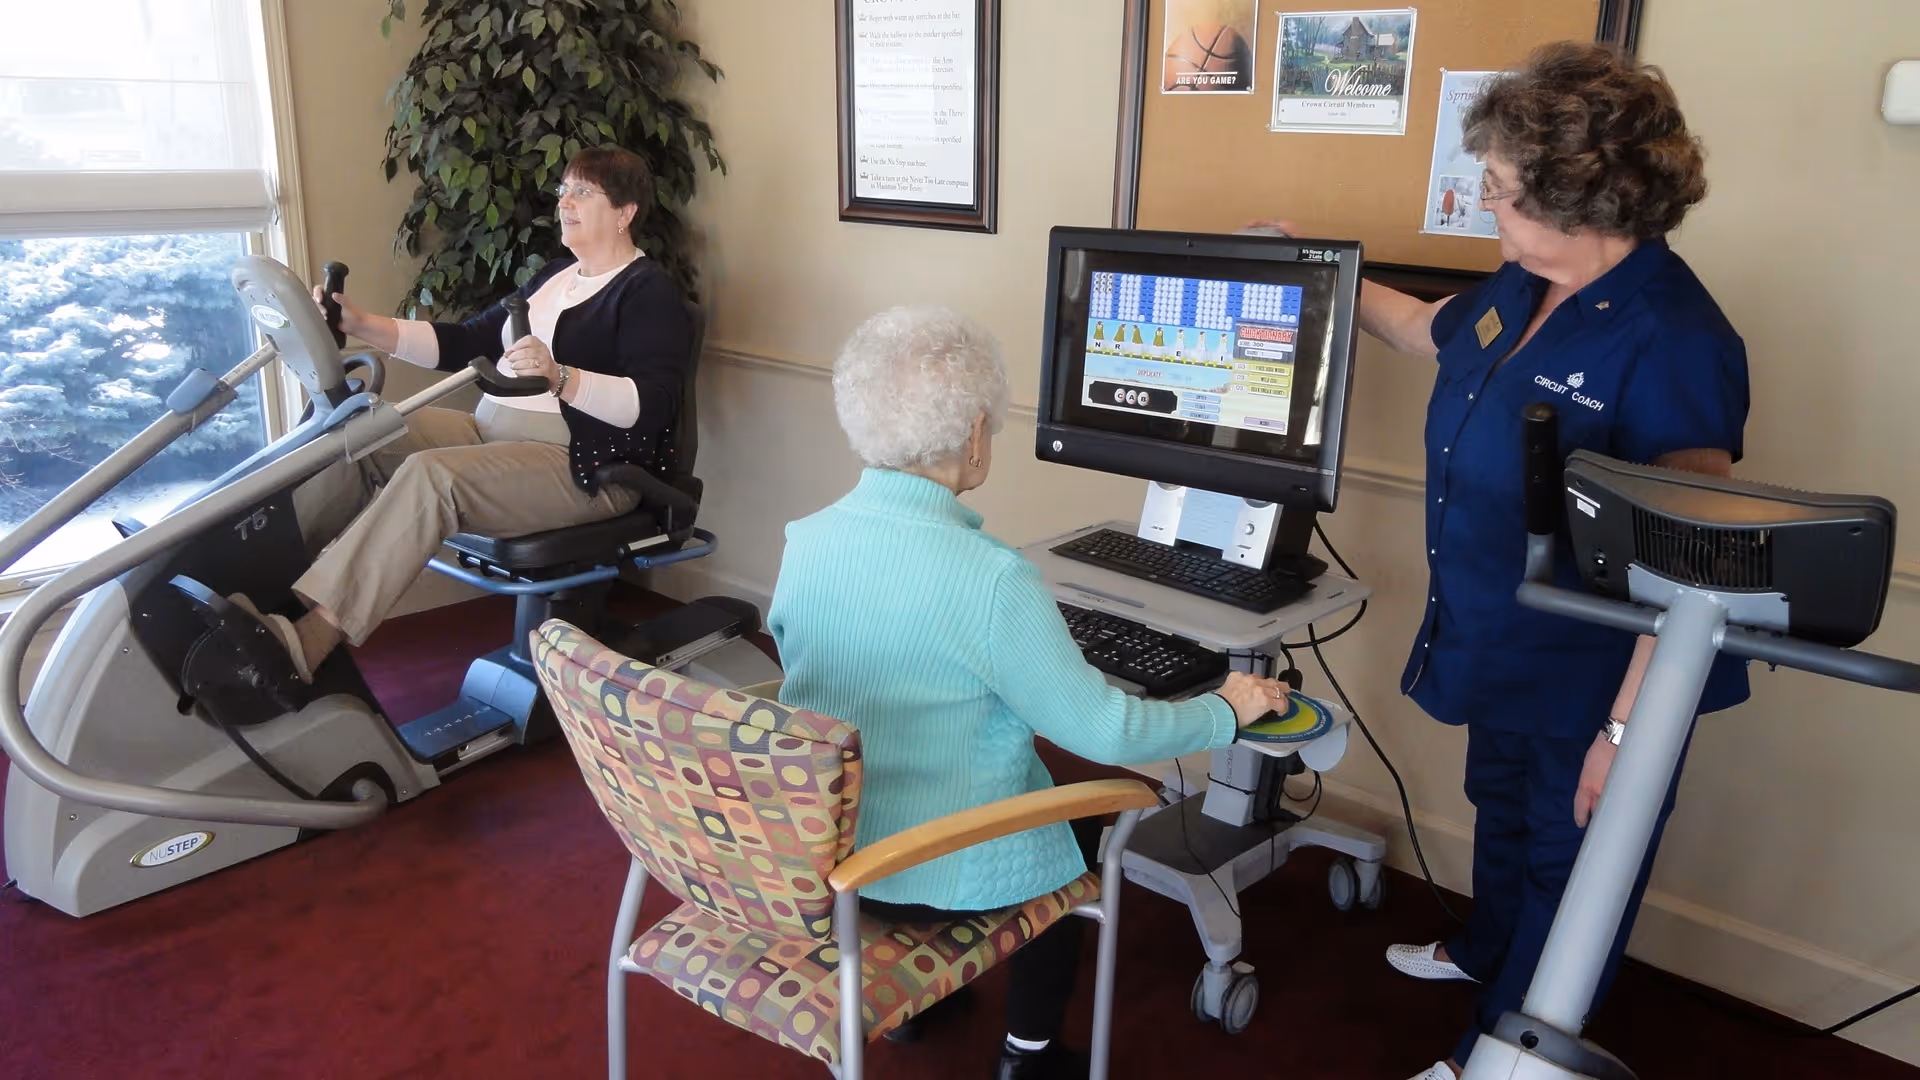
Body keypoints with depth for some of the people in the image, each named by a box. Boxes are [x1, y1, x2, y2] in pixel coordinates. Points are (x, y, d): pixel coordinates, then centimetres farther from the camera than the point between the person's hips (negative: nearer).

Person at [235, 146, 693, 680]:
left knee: (430, 474, -31)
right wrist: (363, 324, 7)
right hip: (492, 430, 9)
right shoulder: (557, 275, 22)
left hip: (584, 463, -9)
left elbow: (652, 403, -20)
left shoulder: (649, 292, -4)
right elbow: (465, 342, 18)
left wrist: (558, 378, -34)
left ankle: (310, 641, -34)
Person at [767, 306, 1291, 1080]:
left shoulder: (803, 540, -9)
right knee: (1087, 808, 24)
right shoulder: (993, 580, -28)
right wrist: (1227, 713, -2)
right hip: (933, 874, -6)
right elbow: (1099, 729, -19)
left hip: (814, 845, 6)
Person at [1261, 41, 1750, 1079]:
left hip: (1590, 678, -8)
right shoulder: (1517, 289, -2)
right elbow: (1426, 330, 21)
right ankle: (1487, 951, 56)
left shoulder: (1673, 340, -27)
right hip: (1498, 644, 8)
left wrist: (1629, 727, -27)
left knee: (1566, 857, 14)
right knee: (1502, 808, 29)